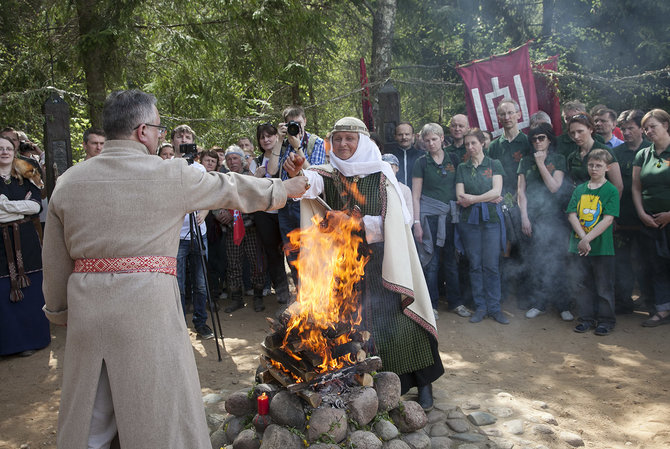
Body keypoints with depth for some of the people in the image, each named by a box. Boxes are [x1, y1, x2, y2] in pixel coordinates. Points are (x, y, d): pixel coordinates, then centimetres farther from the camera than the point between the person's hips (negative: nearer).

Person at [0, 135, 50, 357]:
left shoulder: (25, 179, 10)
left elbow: (36, 206, -2)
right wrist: (23, 205, -10)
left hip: (26, 240, 2)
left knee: (29, 287, 4)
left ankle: (30, 338, 14)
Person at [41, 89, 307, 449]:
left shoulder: (67, 182, 7)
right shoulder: (170, 174, -5)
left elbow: (55, 263, 11)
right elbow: (230, 188, 8)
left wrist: (60, 311, 24)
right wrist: (284, 188, 23)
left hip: (86, 307, 5)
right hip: (147, 302, -5)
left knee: (88, 411, 17)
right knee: (160, 410, 7)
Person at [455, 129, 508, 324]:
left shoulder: (494, 164, 8)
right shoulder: (462, 168, 11)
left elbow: (497, 191, -5)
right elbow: (460, 198, 0)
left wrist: (472, 199, -8)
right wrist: (489, 198, -6)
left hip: (491, 219, -1)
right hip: (469, 220, 1)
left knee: (492, 265, -2)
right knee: (475, 264, 3)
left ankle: (494, 308, 8)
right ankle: (480, 307, 12)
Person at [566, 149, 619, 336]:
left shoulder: (611, 190, -3)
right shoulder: (579, 189, 8)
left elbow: (608, 219, -12)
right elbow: (572, 215, 0)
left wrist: (588, 238, -18)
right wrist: (583, 238, -14)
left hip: (602, 247, -3)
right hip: (579, 246, 4)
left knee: (604, 287, 6)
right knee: (582, 284, 11)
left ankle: (606, 320, 19)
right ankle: (586, 318, 23)